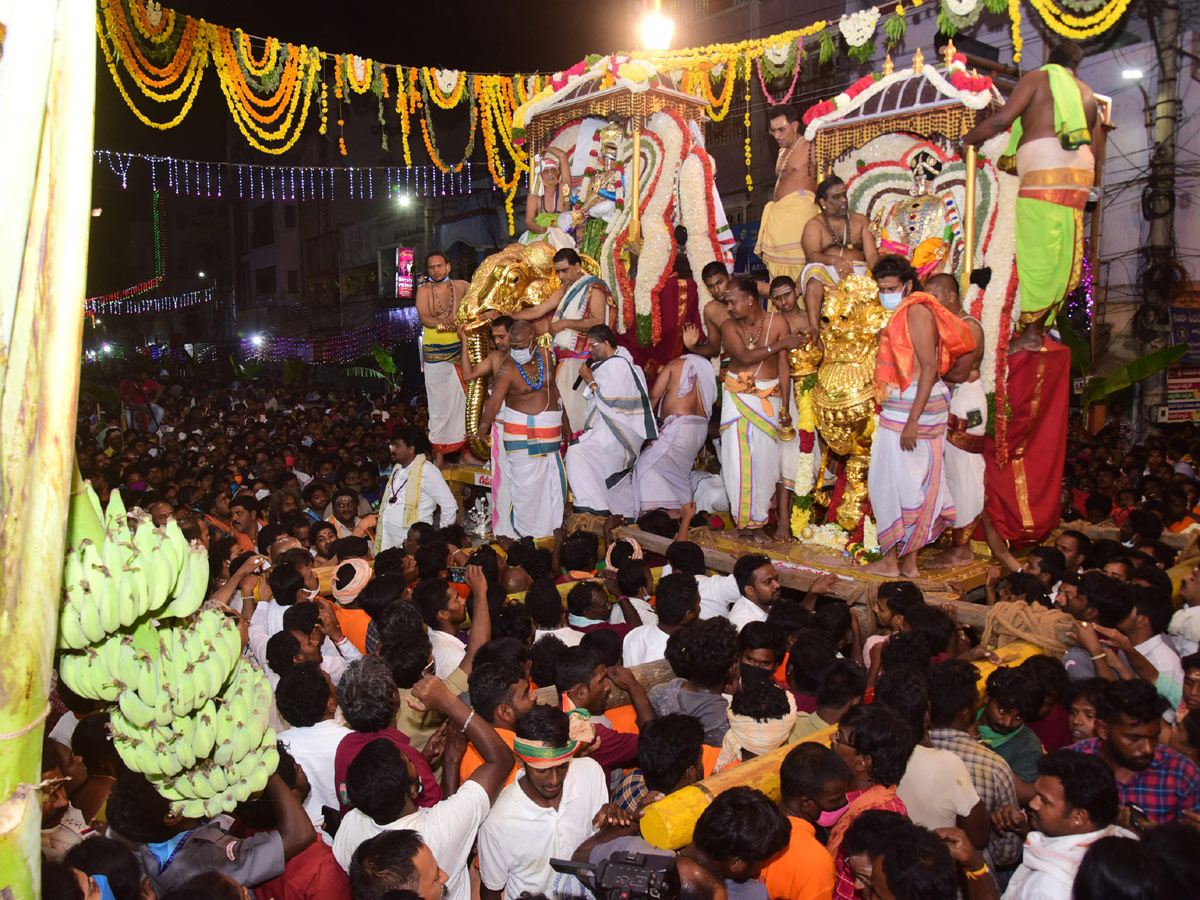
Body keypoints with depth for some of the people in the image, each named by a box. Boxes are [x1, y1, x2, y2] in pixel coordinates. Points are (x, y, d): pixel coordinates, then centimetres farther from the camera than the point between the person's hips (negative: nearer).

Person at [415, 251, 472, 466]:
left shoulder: (461, 286, 8)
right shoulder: (424, 291, 3)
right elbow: (424, 317, -11)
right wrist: (456, 323, -24)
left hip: (460, 350, 2)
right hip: (435, 354, -2)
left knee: (465, 400, 1)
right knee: (440, 403, -2)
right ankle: (439, 454, 3)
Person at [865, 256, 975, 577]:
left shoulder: (917, 310, -12)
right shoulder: (903, 313, 17)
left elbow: (929, 367, -19)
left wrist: (912, 420, -23)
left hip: (912, 407, -9)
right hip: (900, 408, 9)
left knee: (894, 483, -2)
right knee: (911, 484, 11)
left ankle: (891, 560, 8)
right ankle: (909, 562, 17)